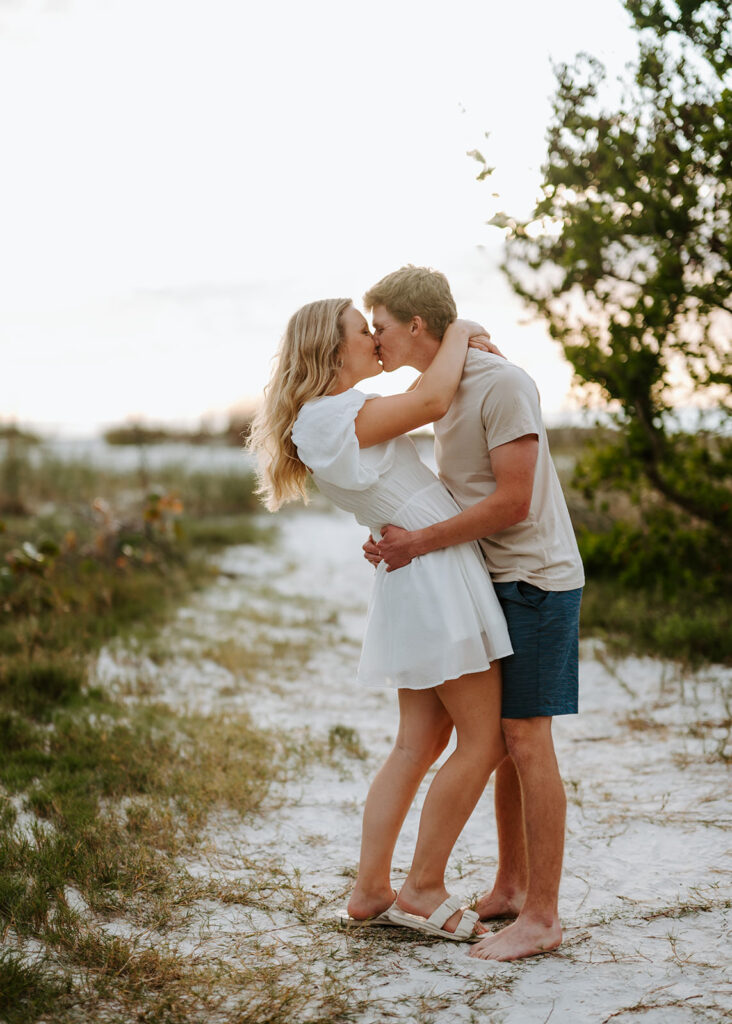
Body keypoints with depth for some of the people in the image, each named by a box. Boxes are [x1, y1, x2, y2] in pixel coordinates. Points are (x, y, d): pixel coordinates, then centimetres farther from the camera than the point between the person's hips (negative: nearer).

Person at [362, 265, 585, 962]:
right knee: (499, 738, 12)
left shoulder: (503, 385, -17)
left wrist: (420, 543, -17)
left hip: (536, 580, -9)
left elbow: (512, 502, -21)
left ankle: (541, 917, 1)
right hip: (494, 581, 9)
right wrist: (398, 535, 0)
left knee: (526, 739, -7)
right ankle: (510, 886, 24)